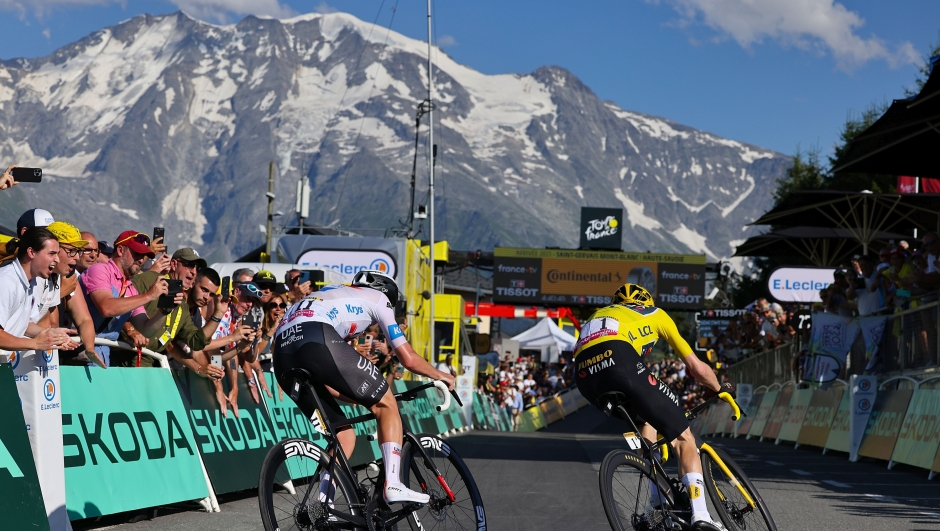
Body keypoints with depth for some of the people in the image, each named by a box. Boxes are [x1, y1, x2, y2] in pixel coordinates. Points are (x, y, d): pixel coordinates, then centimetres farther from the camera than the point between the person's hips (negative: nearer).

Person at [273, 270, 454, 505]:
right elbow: (409, 358, 18)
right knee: (386, 404, 9)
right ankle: (393, 485, -4)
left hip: (282, 356, 7)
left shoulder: (332, 294, 41)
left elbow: (328, 384, 40)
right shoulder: (378, 298, 24)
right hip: (317, 342, -7)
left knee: (343, 436, 18)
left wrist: (366, 398, 47)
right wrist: (439, 375, 37)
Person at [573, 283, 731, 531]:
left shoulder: (599, 315, 43)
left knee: (646, 418, 32)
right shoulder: (655, 314, 31)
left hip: (585, 376, 5)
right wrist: (722, 390, 50)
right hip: (620, 364, -5)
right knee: (683, 439, 7)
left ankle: (656, 502, 27)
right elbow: (697, 368, 31)